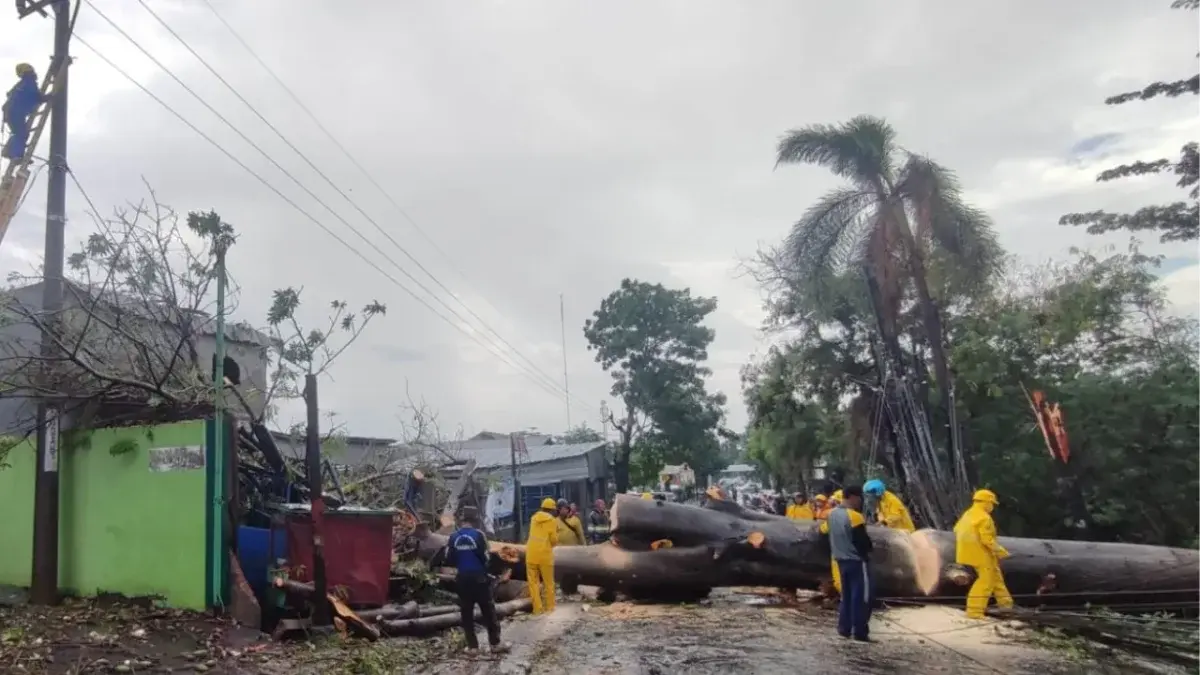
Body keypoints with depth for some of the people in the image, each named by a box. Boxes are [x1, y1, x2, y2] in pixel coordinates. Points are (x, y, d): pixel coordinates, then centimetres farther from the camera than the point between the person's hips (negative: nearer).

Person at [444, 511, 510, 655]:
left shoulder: (453, 537, 0)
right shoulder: (478, 535, -10)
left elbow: (449, 559, 2)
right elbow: (485, 556, -11)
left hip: (463, 578, 3)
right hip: (479, 577, -3)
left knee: (466, 612, 9)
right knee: (488, 610, 6)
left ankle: (472, 646, 9)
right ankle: (495, 643, 9)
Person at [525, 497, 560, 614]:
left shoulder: (534, 518, 11)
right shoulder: (552, 520, -3)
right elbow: (554, 539, -3)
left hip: (531, 553, 3)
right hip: (545, 554, -3)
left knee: (533, 582, 7)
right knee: (548, 582, 12)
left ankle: (538, 608, 5)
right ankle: (549, 606, 17)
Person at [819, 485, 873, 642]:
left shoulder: (832, 514, 6)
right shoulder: (854, 516, -19)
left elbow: (825, 532, 16)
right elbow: (862, 540, -17)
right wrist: (868, 550, 2)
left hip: (840, 559, 8)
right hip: (857, 560, -8)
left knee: (846, 594, 16)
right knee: (861, 596, -2)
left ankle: (844, 629, 17)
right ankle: (860, 632, -2)